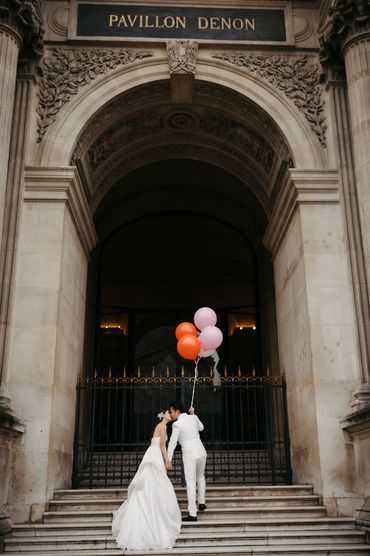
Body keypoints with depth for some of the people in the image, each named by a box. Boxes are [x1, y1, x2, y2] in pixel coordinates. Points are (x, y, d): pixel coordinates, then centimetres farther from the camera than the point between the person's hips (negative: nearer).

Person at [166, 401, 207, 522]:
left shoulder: (177, 425, -13)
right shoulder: (193, 418, 4)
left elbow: (172, 443, -9)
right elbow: (201, 428, 25)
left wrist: (168, 461, -3)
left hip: (189, 455, -6)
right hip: (201, 452, 6)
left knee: (190, 483, -2)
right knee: (200, 477, 29)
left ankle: (192, 514, -2)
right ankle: (201, 502, 32)